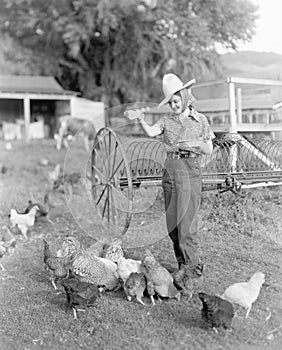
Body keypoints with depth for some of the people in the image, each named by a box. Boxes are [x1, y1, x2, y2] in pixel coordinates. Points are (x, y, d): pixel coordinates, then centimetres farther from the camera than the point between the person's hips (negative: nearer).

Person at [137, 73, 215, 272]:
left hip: (191, 170, -3)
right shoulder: (167, 120, 10)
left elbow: (209, 150, 7)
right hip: (170, 169, 4)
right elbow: (152, 132, -11)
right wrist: (141, 120, -28)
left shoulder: (200, 120, 6)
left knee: (187, 217, -10)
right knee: (171, 218, 6)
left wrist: (193, 144, -10)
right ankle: (181, 261, 18)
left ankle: (192, 264, -3)